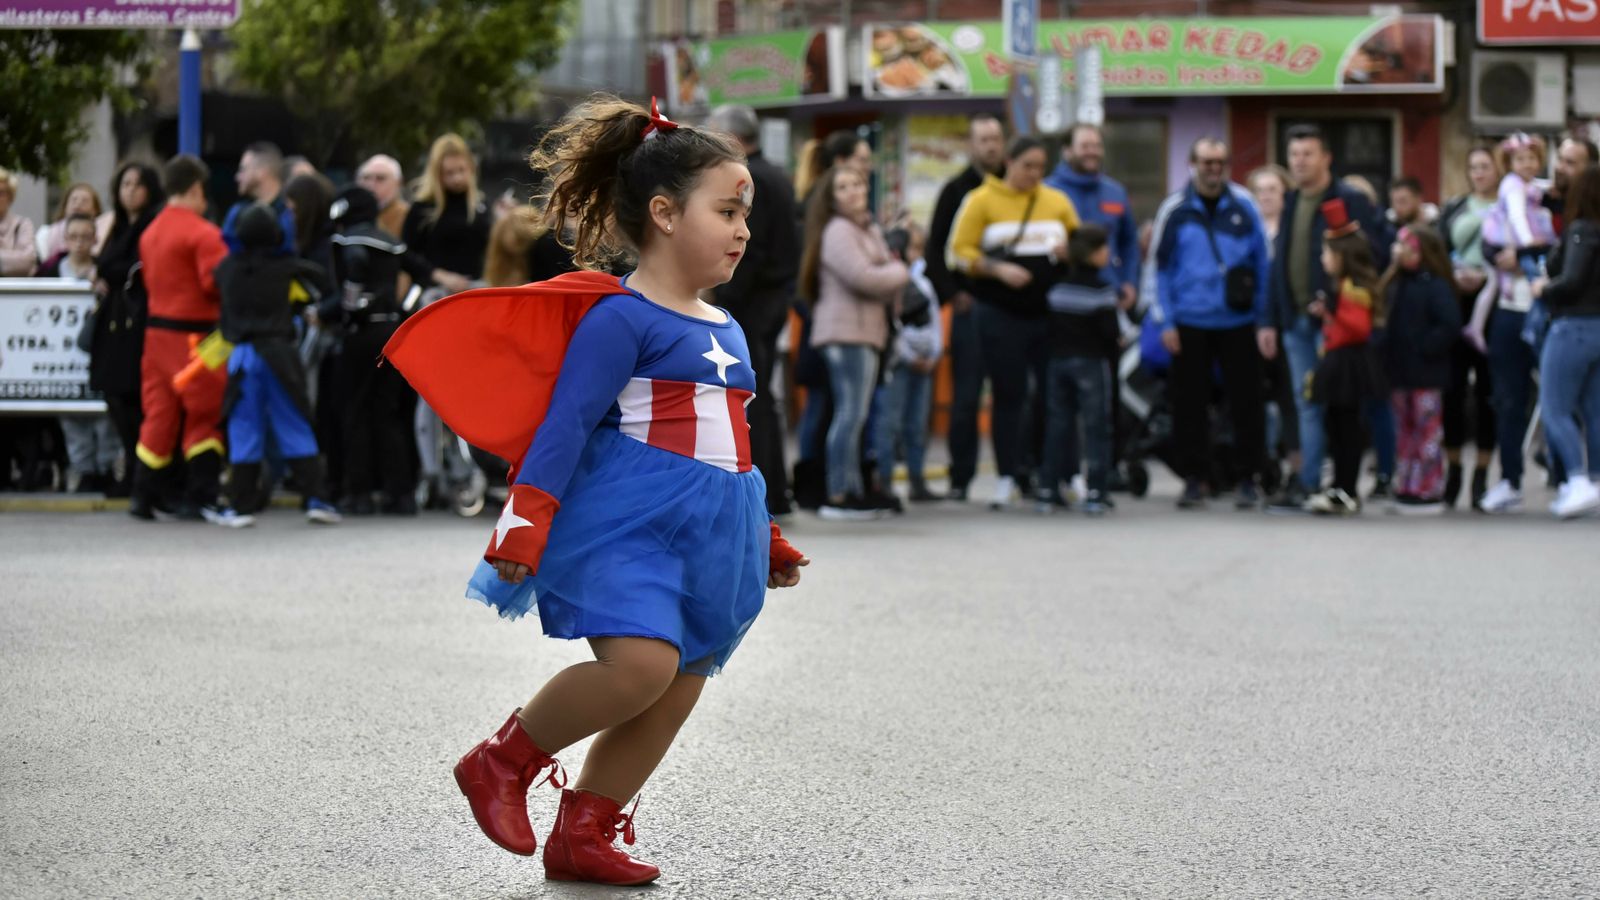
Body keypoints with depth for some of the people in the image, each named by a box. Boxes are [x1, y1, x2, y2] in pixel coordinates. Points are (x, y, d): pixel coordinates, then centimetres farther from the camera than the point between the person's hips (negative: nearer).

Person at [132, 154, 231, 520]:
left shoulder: (150, 232, 12)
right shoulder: (203, 233, -14)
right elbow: (217, 283, -21)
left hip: (156, 331, 7)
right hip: (196, 335, -7)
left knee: (159, 414, 12)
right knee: (205, 416, 1)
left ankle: (143, 496, 11)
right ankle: (198, 500, -1)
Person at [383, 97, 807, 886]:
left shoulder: (724, 331, 20)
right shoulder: (620, 316, -7)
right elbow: (567, 422, -13)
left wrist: (768, 541, 32)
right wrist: (527, 518, -20)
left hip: (709, 528, 9)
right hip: (628, 514, -9)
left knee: (678, 693, 5)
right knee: (641, 663, -26)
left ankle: (582, 835, 16)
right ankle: (504, 761, -3)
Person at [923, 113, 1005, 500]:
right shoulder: (956, 191, 5)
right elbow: (936, 250, 4)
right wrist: (952, 295, -6)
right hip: (970, 308, -1)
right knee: (966, 397, 0)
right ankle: (960, 478, 5)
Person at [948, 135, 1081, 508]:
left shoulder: (1057, 201, 12)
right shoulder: (981, 201, 1)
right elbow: (960, 252, -3)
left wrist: (1070, 251, -5)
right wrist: (997, 269, -17)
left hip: (1051, 313, 2)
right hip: (1001, 314, -2)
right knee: (1008, 396, 3)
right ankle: (1007, 477, 9)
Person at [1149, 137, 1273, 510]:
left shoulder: (1244, 206, 2)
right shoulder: (1175, 210, 2)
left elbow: (1263, 263, 5)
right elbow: (1161, 267, 6)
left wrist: (1265, 322, 0)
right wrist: (1166, 322, -1)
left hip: (1238, 323, 0)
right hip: (1189, 325, 0)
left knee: (1246, 402, 2)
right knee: (1189, 405, 5)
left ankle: (1246, 477, 12)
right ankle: (1195, 477, 15)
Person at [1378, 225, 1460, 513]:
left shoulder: (1436, 286, -13)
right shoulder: (1394, 283, 10)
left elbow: (1450, 325, -21)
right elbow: (1387, 321, 17)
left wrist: (1425, 348, -18)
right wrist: (1386, 354, 5)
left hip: (1425, 374, -8)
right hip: (1399, 372, 8)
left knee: (1428, 432, 0)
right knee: (1404, 432, 13)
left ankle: (1429, 491, 4)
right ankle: (1405, 488, 19)